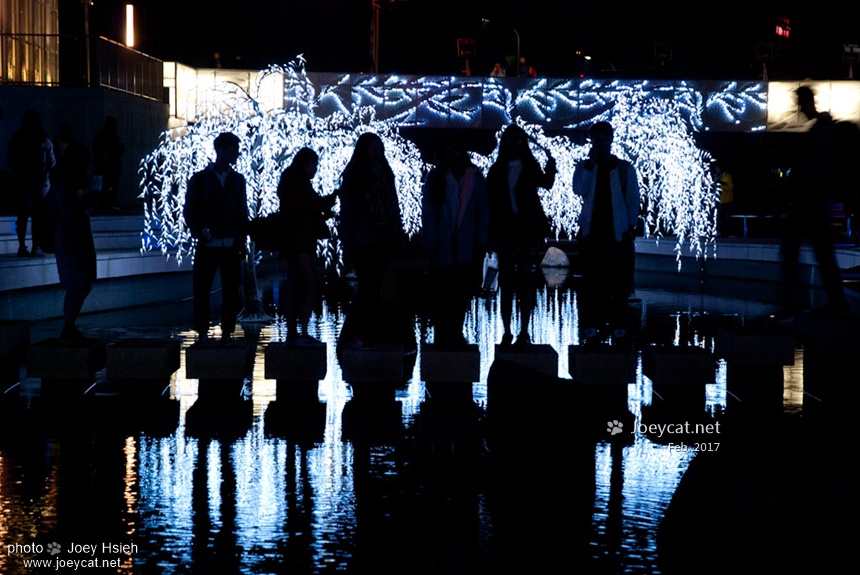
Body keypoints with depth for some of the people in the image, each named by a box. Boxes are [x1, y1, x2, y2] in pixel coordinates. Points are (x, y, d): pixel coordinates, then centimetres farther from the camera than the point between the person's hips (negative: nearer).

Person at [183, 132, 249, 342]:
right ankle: (202, 333, 7)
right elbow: (189, 211, 4)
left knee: (231, 291, 1)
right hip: (208, 245, -2)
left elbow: (243, 213, 11)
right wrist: (198, 232, -11)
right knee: (201, 291, -1)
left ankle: (227, 332, 8)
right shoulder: (199, 179, 2)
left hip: (231, 246, 2)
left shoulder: (238, 179, 10)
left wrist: (242, 241, 4)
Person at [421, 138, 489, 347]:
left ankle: (455, 333, 13)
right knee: (441, 291, 0)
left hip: (466, 248, 1)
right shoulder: (436, 178, 0)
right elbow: (428, 212, -1)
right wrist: (431, 243, -7)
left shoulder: (476, 178, 4)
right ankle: (441, 335, 9)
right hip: (443, 247, -1)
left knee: (462, 292, 3)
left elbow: (482, 212, 5)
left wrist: (481, 244, 0)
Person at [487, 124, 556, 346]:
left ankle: (524, 331, 4)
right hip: (505, 229, 1)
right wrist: (490, 234, -5)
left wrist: (550, 166, -33)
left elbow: (546, 184, -14)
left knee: (525, 281, 1)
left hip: (526, 228, -1)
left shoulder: (530, 168, 5)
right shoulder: (497, 170, 6)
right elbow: (491, 201, 3)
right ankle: (507, 332, 6)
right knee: (506, 282, 2)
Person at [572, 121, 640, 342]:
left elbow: (633, 199, 7)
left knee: (618, 280, -1)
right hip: (591, 230, 1)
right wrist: (590, 162, -12)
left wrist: (631, 226, -1)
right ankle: (591, 322, 5)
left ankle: (618, 323, 5)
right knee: (592, 279, 0)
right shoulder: (584, 167, 7)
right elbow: (579, 189, -11)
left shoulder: (625, 168, 6)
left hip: (618, 232, 0)